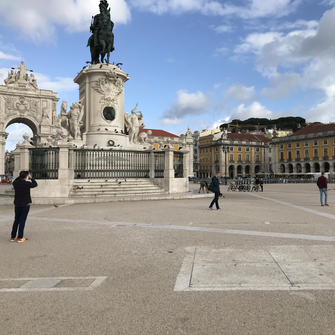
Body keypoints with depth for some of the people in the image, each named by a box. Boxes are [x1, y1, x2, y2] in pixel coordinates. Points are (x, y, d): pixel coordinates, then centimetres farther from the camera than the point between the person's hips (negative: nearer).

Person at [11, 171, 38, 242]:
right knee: (22, 221, 0)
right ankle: (20, 238, 2)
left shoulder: (15, 183, -4)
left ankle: (13, 237, 18)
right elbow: (35, 184, 5)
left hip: (17, 204, 5)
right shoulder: (27, 184, -15)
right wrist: (30, 177, 15)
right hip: (25, 204, -4)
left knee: (16, 220, 14)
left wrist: (20, 176, 22)